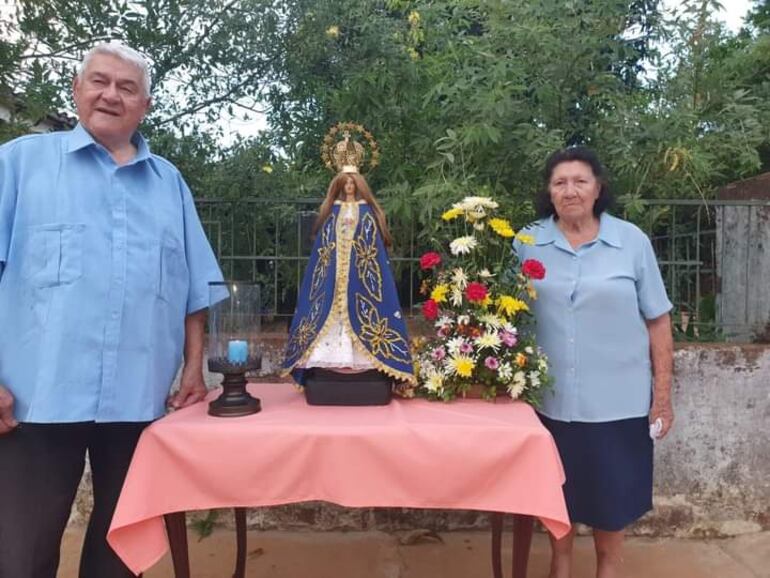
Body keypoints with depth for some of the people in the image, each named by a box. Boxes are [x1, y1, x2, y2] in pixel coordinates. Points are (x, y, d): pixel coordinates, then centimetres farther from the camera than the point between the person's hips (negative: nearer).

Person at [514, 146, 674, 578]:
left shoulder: (631, 241, -4)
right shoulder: (527, 243, -2)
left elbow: (657, 320, -1)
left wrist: (663, 393, -1)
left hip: (618, 398, 0)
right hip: (551, 396, 1)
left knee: (613, 490, 14)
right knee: (559, 490, 17)